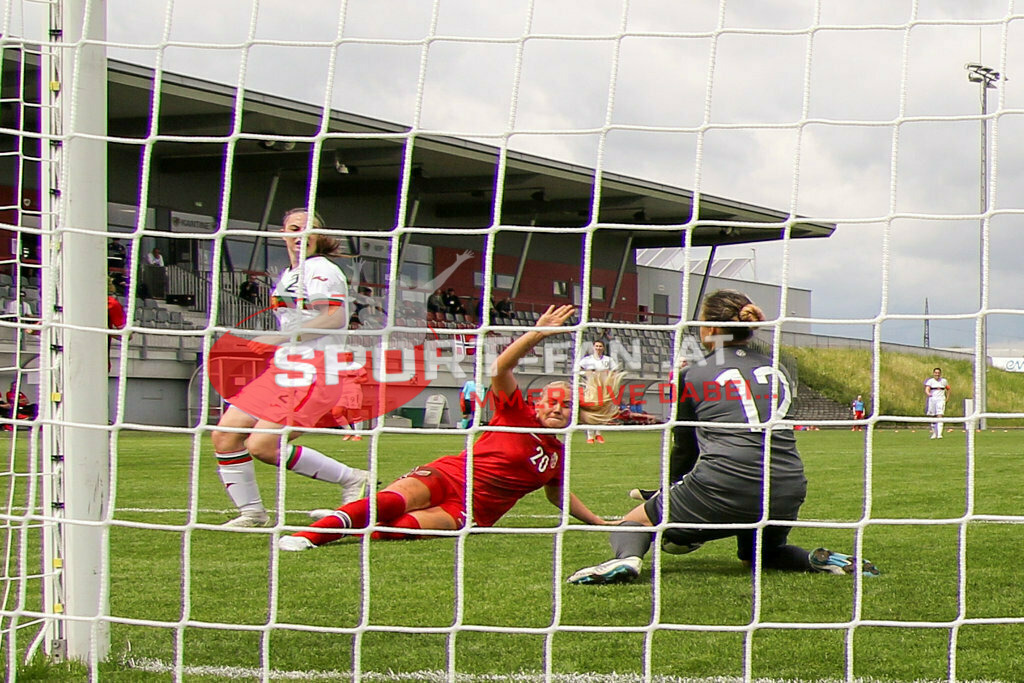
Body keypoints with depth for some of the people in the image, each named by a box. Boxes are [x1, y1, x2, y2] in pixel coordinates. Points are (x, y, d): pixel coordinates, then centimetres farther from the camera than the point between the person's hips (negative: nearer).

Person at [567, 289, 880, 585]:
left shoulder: (692, 376, 6)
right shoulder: (777, 371, 17)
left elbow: (684, 451, 15)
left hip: (723, 489, -4)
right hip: (787, 494, 4)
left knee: (635, 521, 15)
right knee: (757, 553, 34)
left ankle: (627, 557, -19)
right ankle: (819, 560, 6)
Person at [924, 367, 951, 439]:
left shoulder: (944, 381, 6)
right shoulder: (930, 381, -1)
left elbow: (949, 389, 22)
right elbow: (927, 389, -16)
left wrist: (947, 398, 12)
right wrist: (928, 394, -38)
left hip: (940, 400, 0)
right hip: (932, 399, 0)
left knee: (939, 417, -14)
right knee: (933, 418, 9)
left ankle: (939, 434, -22)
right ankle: (934, 433, 22)